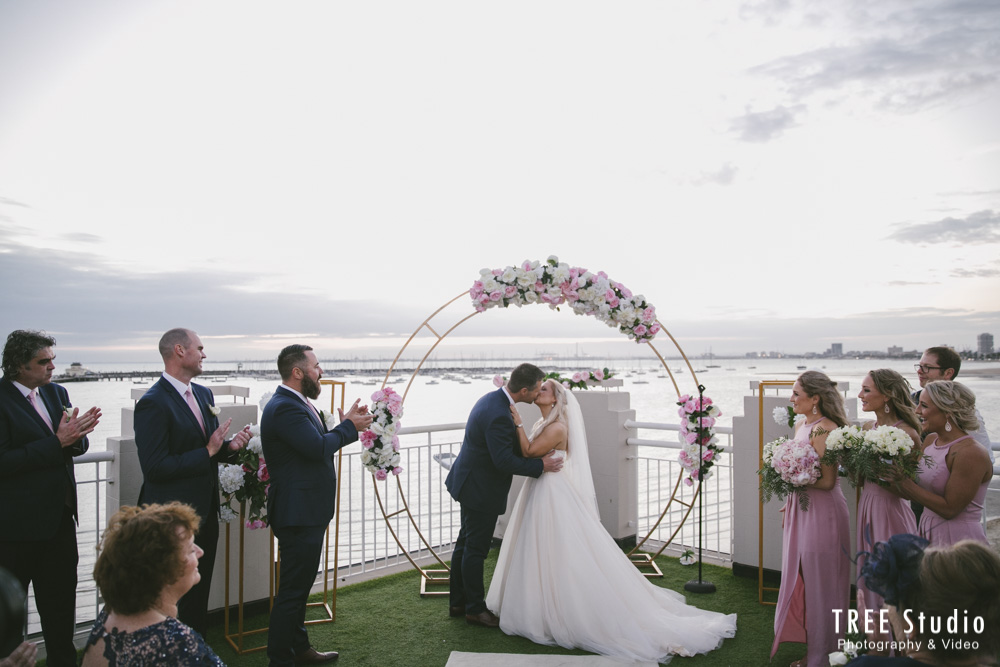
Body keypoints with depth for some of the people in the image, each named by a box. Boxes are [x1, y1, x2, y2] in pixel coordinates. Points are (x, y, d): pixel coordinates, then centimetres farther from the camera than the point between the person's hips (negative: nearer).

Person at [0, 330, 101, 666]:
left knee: (61, 597, 18)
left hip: (59, 516, 7)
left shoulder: (56, 392, 7)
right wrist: (57, 442, -24)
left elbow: (77, 445, 9)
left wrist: (76, 434, -14)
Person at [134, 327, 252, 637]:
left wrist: (229, 445, -4)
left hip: (205, 512, 8)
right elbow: (154, 468, -23)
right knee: (176, 598, 5)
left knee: (200, 592, 19)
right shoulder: (153, 403, -18)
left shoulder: (203, 394, 9)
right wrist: (208, 452, -21)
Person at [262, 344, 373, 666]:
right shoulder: (285, 408, -22)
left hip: (306, 512, 11)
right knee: (292, 590, 1)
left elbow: (318, 443, 14)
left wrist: (346, 424, 2)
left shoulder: (294, 403, 12)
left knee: (300, 586, 22)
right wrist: (348, 425, -12)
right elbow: (319, 448, -27)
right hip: (298, 514, -11)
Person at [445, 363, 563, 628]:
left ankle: (457, 602, 32)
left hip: (470, 484, 10)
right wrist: (541, 465, -18)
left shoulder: (492, 398, 3)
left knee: (465, 544, 19)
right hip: (481, 491, -10)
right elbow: (504, 462, -27)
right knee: (476, 550, 4)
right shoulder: (499, 416, -29)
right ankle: (475, 609, 19)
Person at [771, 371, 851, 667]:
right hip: (800, 509, 9)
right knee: (800, 580, 16)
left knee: (818, 584, 4)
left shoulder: (825, 429, -19)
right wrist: (791, 500, 15)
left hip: (822, 512, -9)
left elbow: (826, 481, -24)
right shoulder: (801, 425, 9)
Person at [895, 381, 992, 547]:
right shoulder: (930, 440, 5)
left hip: (959, 540, -7)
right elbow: (910, 494, 6)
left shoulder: (971, 453, -19)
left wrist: (904, 482, -22)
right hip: (927, 533, 7)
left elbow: (949, 509, -21)